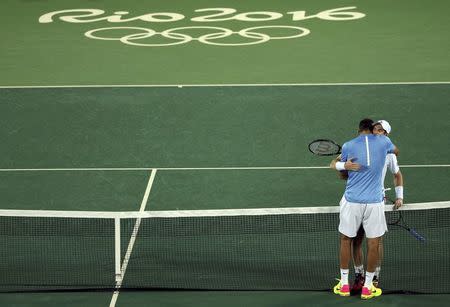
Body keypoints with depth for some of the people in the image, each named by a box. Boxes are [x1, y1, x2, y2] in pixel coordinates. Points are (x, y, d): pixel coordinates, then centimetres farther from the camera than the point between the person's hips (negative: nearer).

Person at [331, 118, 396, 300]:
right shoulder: (383, 141, 0)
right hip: (374, 202, 0)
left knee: (346, 240, 15)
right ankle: (367, 287, 16)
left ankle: (344, 284, 20)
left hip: (351, 201, 1)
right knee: (373, 244, 10)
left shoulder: (348, 146, -1)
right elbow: (395, 150, 25)